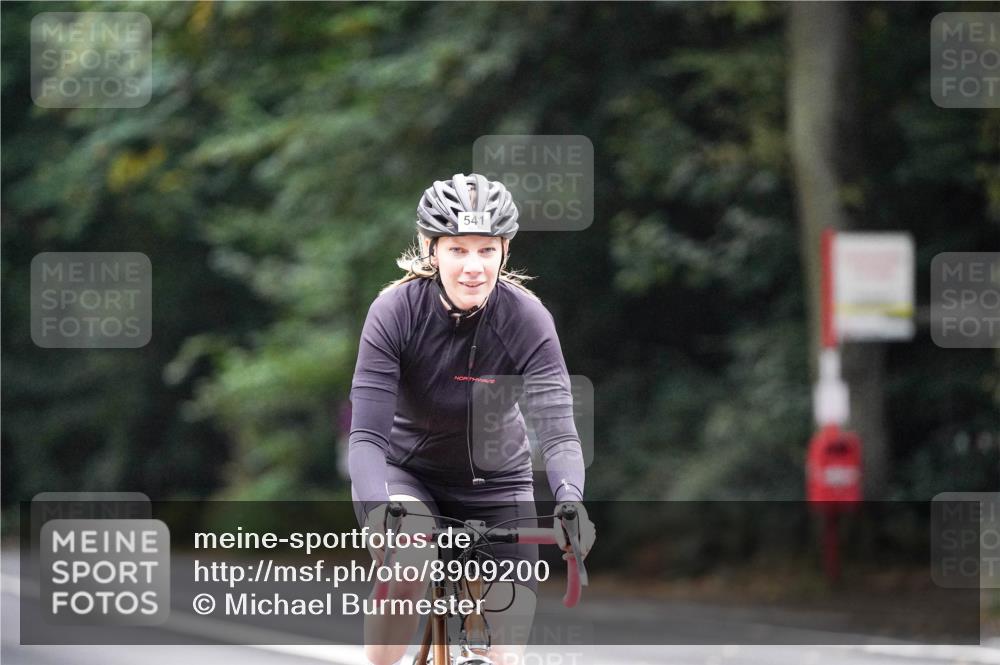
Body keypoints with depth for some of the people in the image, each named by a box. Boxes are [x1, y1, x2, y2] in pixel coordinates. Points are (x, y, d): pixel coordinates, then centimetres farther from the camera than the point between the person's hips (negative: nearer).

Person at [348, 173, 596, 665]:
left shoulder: (526, 319, -23)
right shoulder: (396, 311, -25)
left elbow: (557, 430, -32)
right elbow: (367, 434, -29)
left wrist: (571, 503, -52)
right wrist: (377, 513, -48)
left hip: (495, 481, 1)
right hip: (409, 471, -1)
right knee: (405, 568, -34)